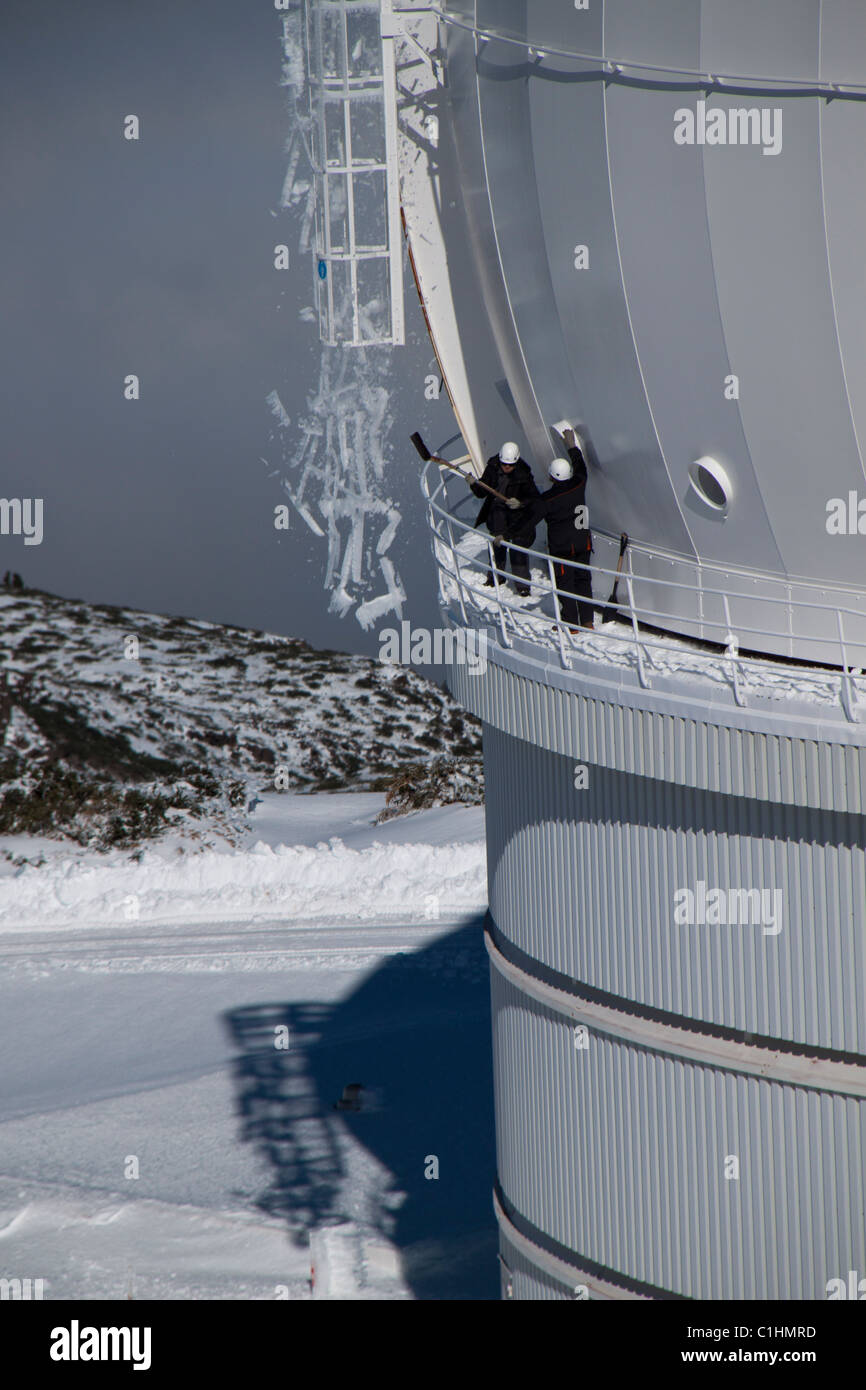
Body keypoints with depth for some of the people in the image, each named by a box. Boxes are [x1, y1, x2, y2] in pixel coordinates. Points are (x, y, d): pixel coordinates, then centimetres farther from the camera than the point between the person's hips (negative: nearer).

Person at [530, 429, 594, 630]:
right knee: (583, 579, 16)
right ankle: (588, 620, 19)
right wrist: (572, 446, 31)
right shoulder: (578, 486, -4)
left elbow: (529, 520, -13)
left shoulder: (547, 500, -18)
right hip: (583, 543, 6)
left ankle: (570, 624, 6)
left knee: (564, 583, 4)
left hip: (561, 547, -6)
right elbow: (581, 469, 19)